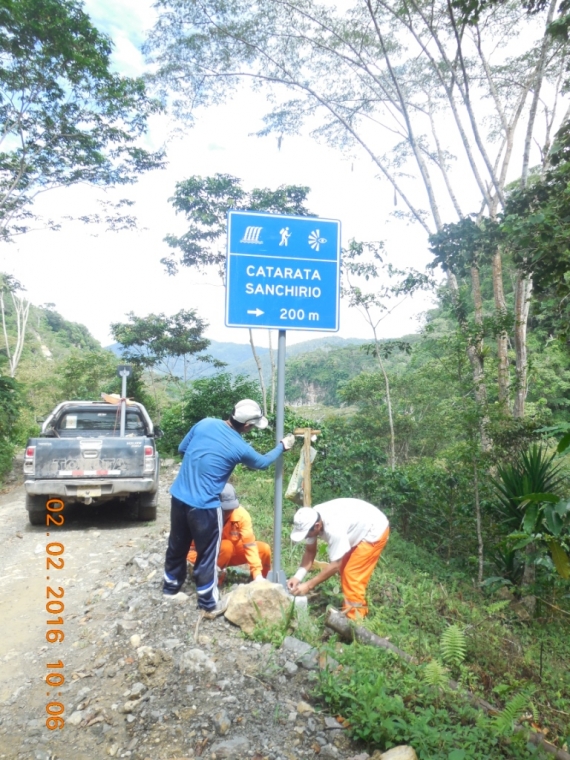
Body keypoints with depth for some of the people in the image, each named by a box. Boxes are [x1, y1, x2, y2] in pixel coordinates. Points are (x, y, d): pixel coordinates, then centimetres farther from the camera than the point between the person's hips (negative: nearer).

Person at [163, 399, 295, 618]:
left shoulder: (205, 423, -3)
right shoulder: (239, 448, -13)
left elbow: (182, 449, 10)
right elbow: (263, 462, 7)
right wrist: (282, 446, 22)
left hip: (179, 496, 6)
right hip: (204, 506, -6)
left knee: (177, 545, 24)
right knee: (207, 554, 11)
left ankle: (171, 586, 44)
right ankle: (208, 604, 24)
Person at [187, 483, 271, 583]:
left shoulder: (241, 514, -25)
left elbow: (249, 545, -26)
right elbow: (192, 550, -26)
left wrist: (257, 574, -34)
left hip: (233, 552, 3)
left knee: (264, 549, -19)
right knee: (227, 546, -35)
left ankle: (260, 580, 7)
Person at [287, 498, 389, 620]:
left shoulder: (333, 528, -40)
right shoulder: (311, 519, -17)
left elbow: (335, 565, -31)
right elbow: (310, 551, -8)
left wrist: (308, 585, -28)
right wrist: (298, 576, -21)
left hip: (375, 530, -9)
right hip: (359, 528, 9)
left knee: (352, 574, -10)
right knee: (344, 569, 14)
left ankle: (353, 618, 2)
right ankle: (355, 609, 30)